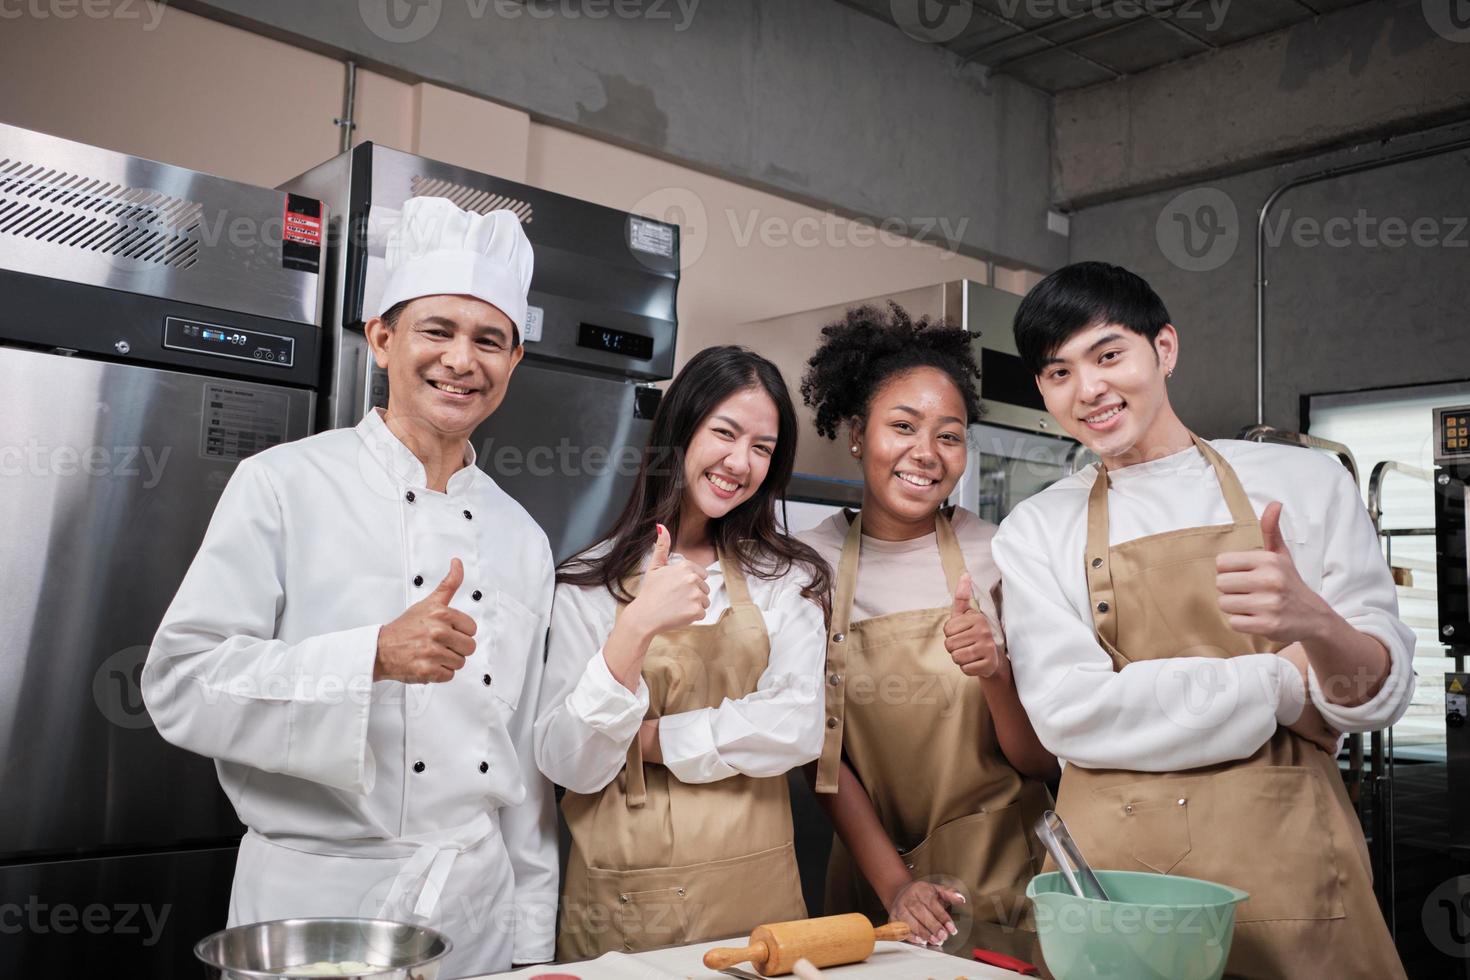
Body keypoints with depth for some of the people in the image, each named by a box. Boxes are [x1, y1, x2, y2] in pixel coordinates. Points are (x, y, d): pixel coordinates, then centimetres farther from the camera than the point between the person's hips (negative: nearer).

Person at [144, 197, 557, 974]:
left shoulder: (522, 538, 6)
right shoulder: (281, 486, -8)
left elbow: (526, 754, 9)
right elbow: (182, 685, -13)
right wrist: (374, 656, -26)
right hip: (318, 903, -4)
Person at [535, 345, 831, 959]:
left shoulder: (788, 579, 4)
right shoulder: (589, 582, -1)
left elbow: (800, 728, -10)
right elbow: (570, 766, -10)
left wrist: (650, 739, -11)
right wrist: (636, 628, -21)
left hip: (752, 888, 1)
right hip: (616, 902, -1)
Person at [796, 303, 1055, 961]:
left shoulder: (996, 556, -11)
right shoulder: (814, 562, -8)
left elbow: (1040, 762, -8)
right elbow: (824, 753, -3)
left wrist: (995, 675, -26)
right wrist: (895, 883, -12)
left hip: (1003, 877, 0)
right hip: (872, 876, 1)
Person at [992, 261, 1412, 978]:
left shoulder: (1305, 482, 4)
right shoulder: (1033, 531, 3)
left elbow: (1379, 696, -1)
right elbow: (1067, 714, -9)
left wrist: (1316, 624, -24)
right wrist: (1284, 683, -9)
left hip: (1289, 869, 0)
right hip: (1112, 878, 0)